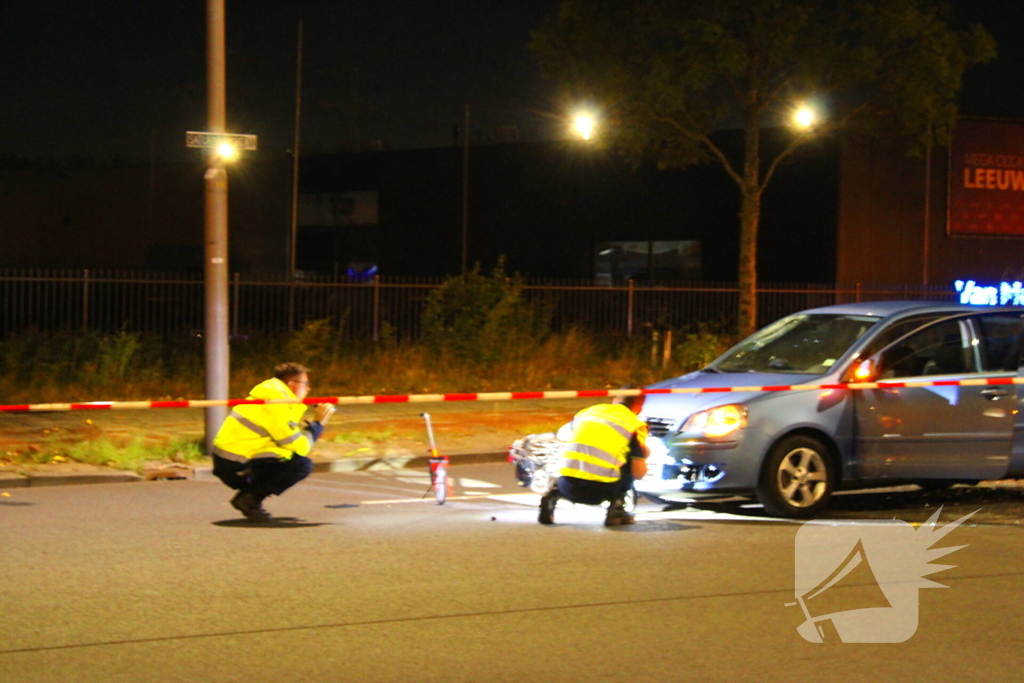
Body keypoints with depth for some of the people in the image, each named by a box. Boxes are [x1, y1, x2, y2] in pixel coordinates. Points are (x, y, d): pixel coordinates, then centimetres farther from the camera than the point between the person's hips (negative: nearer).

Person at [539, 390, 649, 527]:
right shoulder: (635, 424, 7)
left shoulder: (584, 412, 21)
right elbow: (638, 473, 3)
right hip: (599, 491, -4)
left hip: (568, 488, 4)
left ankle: (555, 494, 7)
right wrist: (643, 458, 26)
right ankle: (616, 508, 10)